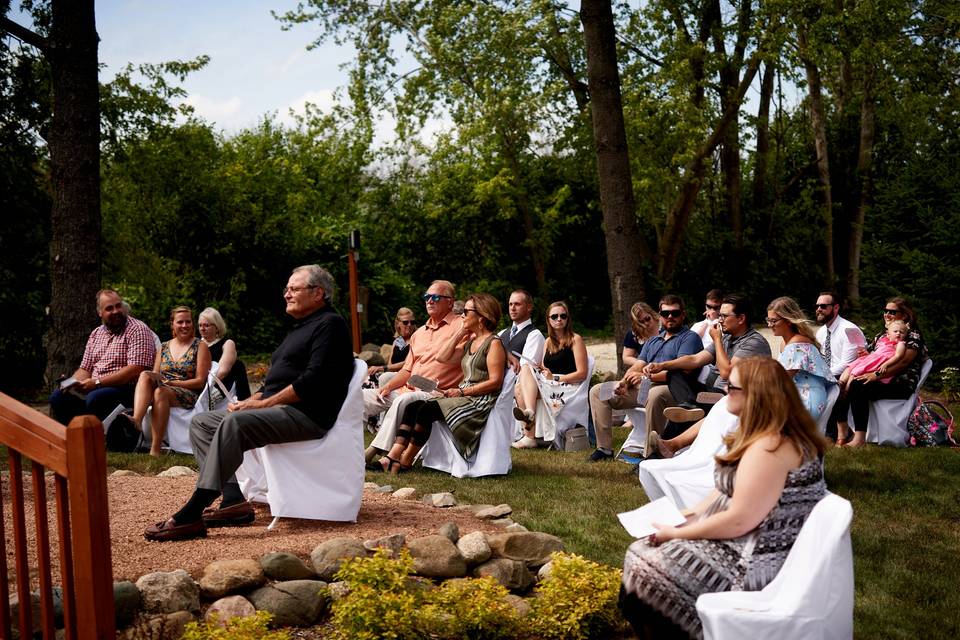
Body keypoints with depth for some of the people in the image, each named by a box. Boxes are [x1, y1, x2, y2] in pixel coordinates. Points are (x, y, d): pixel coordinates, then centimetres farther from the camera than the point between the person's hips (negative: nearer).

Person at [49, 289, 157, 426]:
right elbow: (85, 369, 21)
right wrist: (71, 383, -3)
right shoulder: (96, 334, 18)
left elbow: (136, 370, -17)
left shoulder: (138, 330, -6)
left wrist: (97, 382, -18)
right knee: (58, 397, -11)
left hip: (126, 388, -7)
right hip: (93, 388, 7)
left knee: (95, 398, -34)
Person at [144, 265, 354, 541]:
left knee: (234, 422, -33)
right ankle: (235, 500, -11)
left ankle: (192, 514, -36)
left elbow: (313, 380, -17)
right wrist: (250, 401, 7)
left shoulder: (330, 324, -5)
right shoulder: (299, 328, 27)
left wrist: (263, 403, -16)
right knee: (201, 422, 5)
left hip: (307, 415, -11)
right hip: (276, 408, 11)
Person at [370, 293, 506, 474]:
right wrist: (459, 333, 10)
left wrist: (462, 391, -15)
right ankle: (392, 457, -22)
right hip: (463, 395, 9)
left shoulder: (494, 344, -6)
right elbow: (442, 357, 13)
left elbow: (495, 381, -15)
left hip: (480, 401, -9)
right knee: (413, 406, -12)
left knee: (427, 410, -25)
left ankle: (405, 462, -16)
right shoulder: (470, 342, 21)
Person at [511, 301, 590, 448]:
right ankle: (529, 436, -31)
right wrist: (540, 369, -7)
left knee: (526, 369, -22)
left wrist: (555, 378, -13)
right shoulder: (548, 341, 20)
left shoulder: (575, 339, 0)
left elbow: (582, 373, -7)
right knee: (520, 388, -23)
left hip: (568, 389, -6)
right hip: (549, 386, 6)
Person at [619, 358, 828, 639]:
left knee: (645, 575, -12)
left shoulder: (769, 448, -24)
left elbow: (739, 520, -25)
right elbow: (731, 491, 16)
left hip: (757, 561, -11)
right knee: (643, 552, 8)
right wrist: (687, 515, 4)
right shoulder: (763, 435, 10)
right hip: (749, 544, 11)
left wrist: (676, 533, -14)